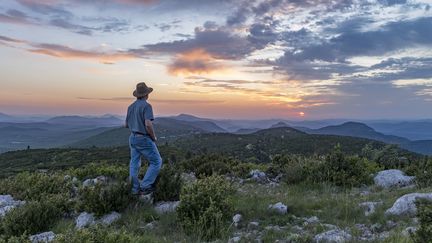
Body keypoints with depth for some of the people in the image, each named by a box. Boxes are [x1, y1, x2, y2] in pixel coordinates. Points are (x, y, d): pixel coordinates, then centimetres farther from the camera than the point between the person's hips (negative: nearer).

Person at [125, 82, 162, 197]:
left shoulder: (131, 107, 8)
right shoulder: (146, 106, -16)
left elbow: (126, 125, 15)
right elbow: (148, 124, -27)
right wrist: (153, 137, -12)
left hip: (132, 138, 8)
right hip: (144, 139, -8)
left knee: (134, 164, 13)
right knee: (156, 162, 4)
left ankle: (135, 189, 18)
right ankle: (145, 186, 0)